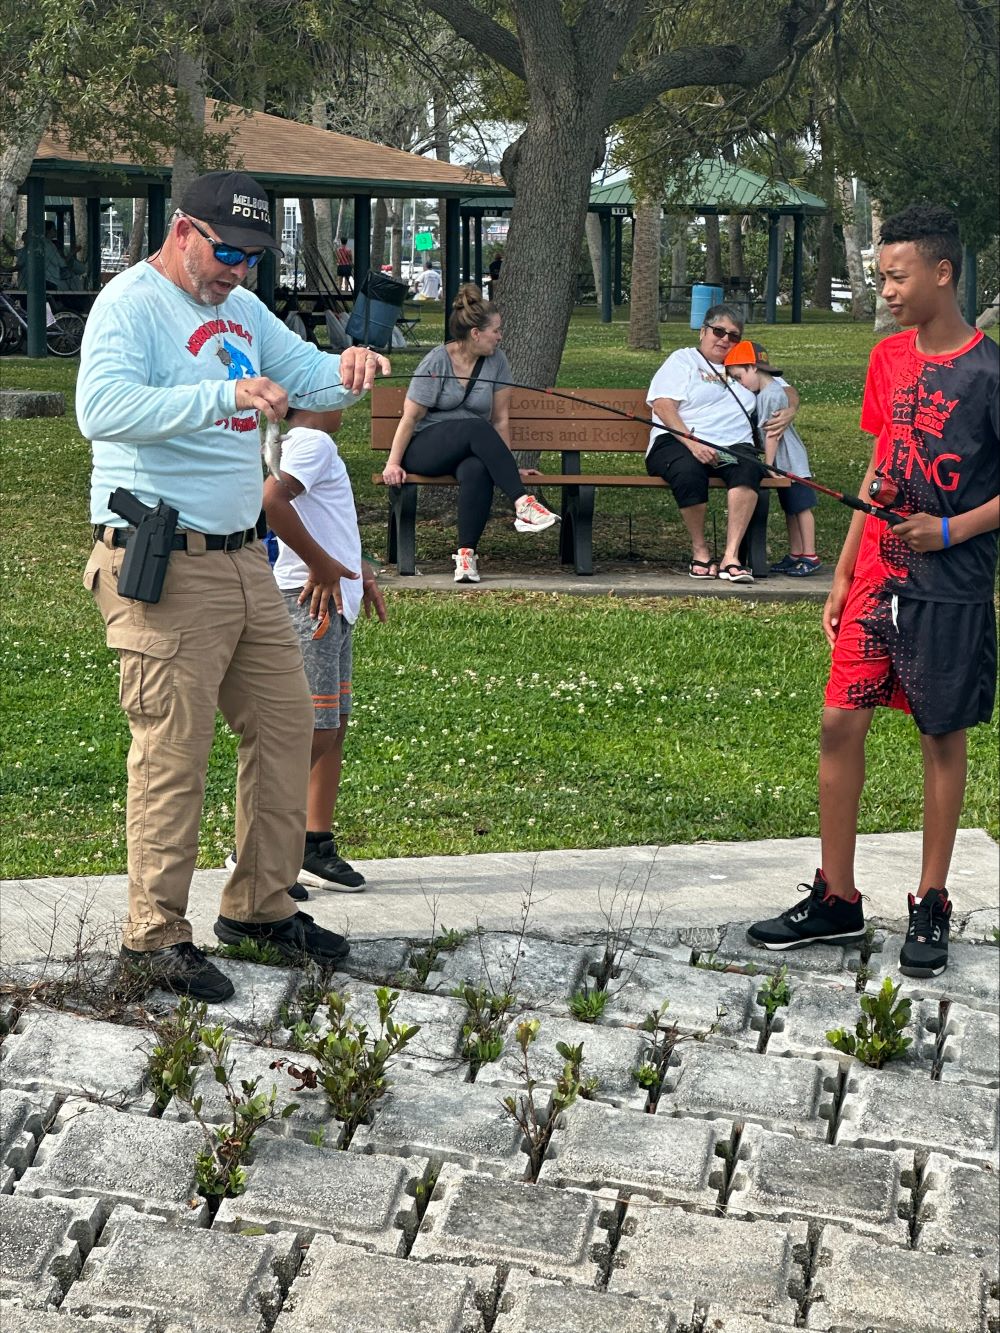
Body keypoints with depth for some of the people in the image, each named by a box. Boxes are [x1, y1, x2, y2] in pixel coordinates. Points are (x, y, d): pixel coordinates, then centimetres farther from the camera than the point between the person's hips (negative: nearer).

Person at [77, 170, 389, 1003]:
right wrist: (225, 394, -36)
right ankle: (155, 935, 4)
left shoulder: (240, 309, 16)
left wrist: (347, 371, -3)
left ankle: (260, 906, 24)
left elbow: (308, 375, 22)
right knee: (174, 753, -6)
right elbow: (103, 408, -27)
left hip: (244, 559, 9)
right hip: (164, 567, -9)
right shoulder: (130, 304, -11)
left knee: (285, 724, 12)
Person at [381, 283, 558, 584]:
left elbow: (500, 419, 5)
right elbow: (410, 416, -7)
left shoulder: (496, 361, 3)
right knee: (476, 428, -35)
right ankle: (522, 505, -42)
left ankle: (466, 553, -37)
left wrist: (507, 467, 2)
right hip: (425, 449, -3)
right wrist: (393, 463, -12)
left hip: (471, 451, 3)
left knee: (477, 470, -36)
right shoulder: (437, 362, -8)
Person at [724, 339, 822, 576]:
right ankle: (795, 555, 19)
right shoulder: (761, 393, 10)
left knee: (801, 506, -5)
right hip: (783, 463, 10)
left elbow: (772, 434, -19)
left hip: (791, 462, -10)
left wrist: (769, 465, -17)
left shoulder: (772, 394, -18)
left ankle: (810, 557, -2)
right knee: (790, 508, 13)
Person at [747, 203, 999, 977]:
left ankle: (932, 907, 17)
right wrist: (843, 576, 13)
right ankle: (837, 899, 15)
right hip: (877, 580, 6)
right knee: (840, 724, 4)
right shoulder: (889, 359, 8)